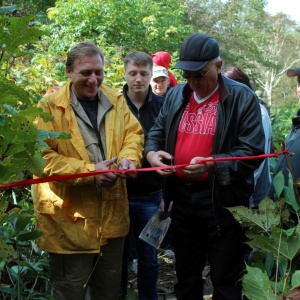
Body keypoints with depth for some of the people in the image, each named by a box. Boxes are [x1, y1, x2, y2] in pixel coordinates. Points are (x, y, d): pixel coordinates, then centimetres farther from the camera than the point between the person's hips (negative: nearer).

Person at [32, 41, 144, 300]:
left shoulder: (116, 100, 7)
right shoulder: (50, 106, -10)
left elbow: (133, 133, 7)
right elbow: (42, 156, -16)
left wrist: (128, 158, -17)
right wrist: (88, 171, -25)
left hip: (111, 214, 5)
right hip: (70, 218, -5)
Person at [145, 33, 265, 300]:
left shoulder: (242, 98, -9)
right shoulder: (176, 95, 9)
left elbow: (252, 152, -13)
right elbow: (157, 132, 17)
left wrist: (211, 164, -28)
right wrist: (152, 152, -7)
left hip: (223, 200, -5)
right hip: (181, 196, 5)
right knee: (185, 275, 20)